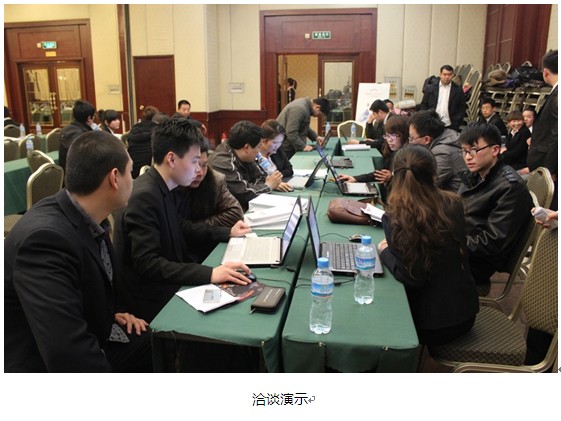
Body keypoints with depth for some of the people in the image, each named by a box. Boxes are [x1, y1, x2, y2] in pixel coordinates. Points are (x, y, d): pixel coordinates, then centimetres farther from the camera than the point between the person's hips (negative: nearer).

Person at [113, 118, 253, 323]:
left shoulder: (162, 188, 3)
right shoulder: (144, 196, -23)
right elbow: (147, 264, -28)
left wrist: (227, 233, 17)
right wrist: (209, 274, -33)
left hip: (168, 284, 8)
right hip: (153, 300, -8)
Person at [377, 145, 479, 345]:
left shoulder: (394, 218, -21)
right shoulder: (453, 204, -6)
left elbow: (412, 277, -24)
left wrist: (384, 251, -7)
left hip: (430, 323, -5)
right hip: (465, 312, 5)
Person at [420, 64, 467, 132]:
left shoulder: (458, 90, 4)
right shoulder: (430, 88, 6)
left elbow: (462, 108, 5)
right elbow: (423, 105, 8)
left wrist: (456, 123, -5)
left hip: (450, 126, -1)